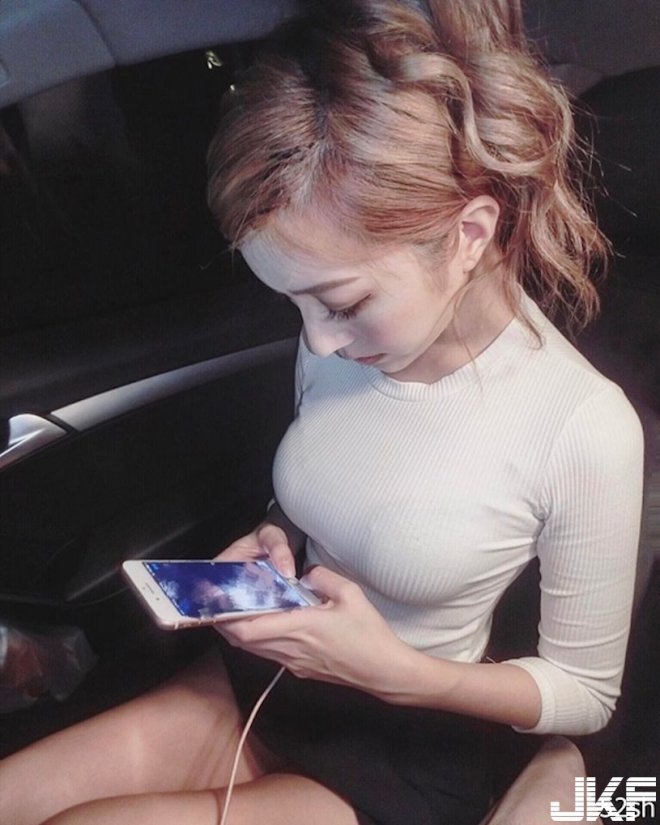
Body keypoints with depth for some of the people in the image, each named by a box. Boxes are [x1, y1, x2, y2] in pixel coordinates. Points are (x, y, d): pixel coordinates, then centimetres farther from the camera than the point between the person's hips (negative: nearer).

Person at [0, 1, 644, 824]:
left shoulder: (582, 427, -24)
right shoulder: (337, 339, -10)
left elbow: (587, 694, -10)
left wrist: (393, 668, -21)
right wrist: (268, 544, -10)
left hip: (408, 748, -4)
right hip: (263, 681, 5)